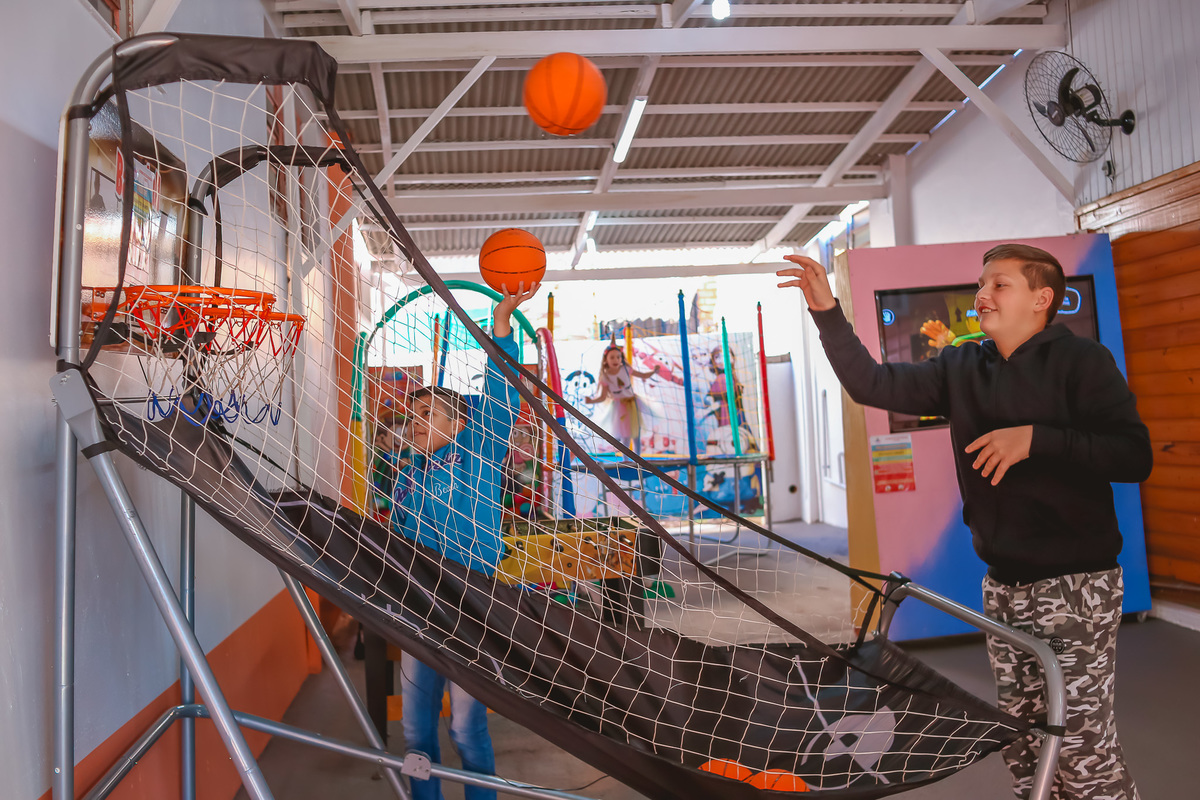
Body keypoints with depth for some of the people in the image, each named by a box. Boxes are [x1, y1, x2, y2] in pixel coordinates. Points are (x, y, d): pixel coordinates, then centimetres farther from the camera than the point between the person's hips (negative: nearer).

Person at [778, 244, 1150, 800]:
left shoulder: (1082, 360, -7)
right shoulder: (961, 368, 8)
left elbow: (1134, 457, -15)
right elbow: (871, 383, 1)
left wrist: (1035, 438, -24)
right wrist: (827, 314, -8)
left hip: (1075, 582, -5)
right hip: (1003, 583, 6)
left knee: (1082, 749, -2)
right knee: (1022, 745, 16)